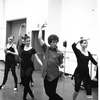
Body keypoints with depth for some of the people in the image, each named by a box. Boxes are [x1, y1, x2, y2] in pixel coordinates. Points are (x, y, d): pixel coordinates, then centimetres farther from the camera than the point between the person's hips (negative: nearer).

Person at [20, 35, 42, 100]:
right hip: (23, 66, 4)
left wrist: (42, 65, -14)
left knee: (26, 82, -10)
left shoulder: (32, 49, -3)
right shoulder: (22, 47, 7)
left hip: (30, 66, -3)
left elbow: (37, 58, -7)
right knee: (24, 82, 7)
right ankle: (31, 93, 32)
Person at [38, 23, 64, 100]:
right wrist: (41, 28, -5)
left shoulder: (59, 53, -7)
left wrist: (61, 65, -10)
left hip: (54, 75, -4)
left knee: (52, 93, 3)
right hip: (46, 75, 4)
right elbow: (39, 39, -6)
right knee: (47, 92, 16)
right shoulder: (46, 49, 0)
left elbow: (61, 64, 8)